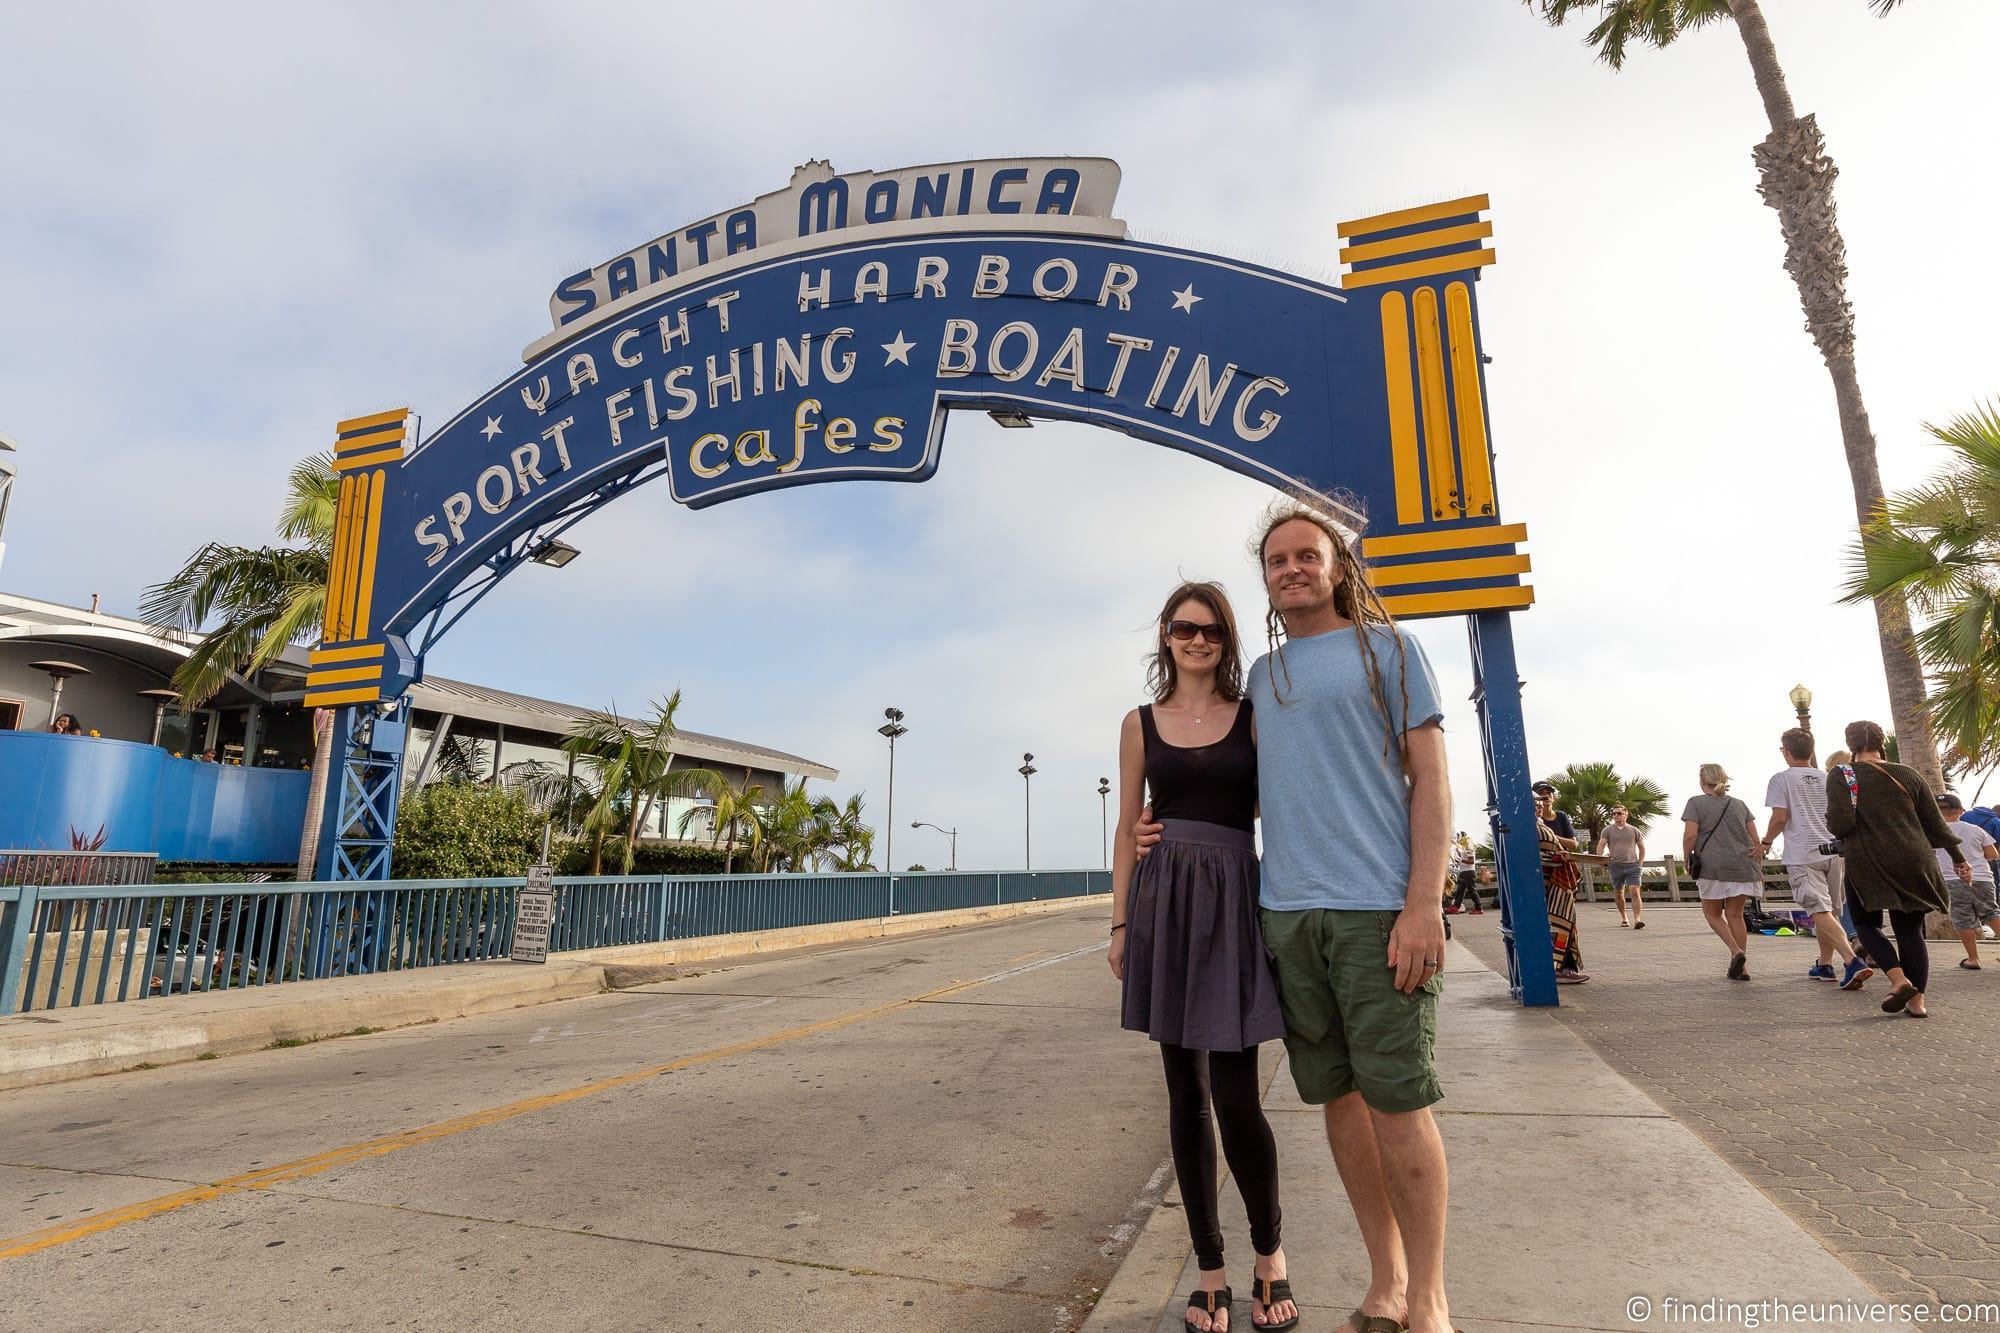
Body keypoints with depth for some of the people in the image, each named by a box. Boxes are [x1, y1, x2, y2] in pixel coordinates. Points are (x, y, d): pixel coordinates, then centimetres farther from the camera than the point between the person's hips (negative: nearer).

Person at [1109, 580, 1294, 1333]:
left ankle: (1270, 1254, 23)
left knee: (1234, 1093, -4)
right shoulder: (1140, 724, 9)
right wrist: (1120, 923, 5)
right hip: (1164, 901, 2)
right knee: (1185, 1090, 7)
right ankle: (1210, 1268, 22)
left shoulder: (1256, 717, 6)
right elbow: (1127, 829, 10)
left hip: (1234, 898, -2)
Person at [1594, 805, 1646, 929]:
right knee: (1618, 894, 8)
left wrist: (1639, 862, 9)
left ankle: (1637, 919, -20)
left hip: (1632, 865, -1)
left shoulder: (1633, 830, 9)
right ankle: (1623, 918, 23)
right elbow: (1600, 846, 3)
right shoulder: (1608, 830, 7)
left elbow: (1642, 847, 17)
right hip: (1616, 866, 1)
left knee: (1635, 892, -14)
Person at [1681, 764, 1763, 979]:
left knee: (1712, 913, 10)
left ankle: (1736, 952, -11)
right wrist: (1756, 866, 20)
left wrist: (1687, 858, 3)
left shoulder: (1696, 803, 1)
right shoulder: (1739, 804, 15)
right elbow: (1755, 838, 12)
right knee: (1735, 915, 10)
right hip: (1743, 866, 4)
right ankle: (1742, 968, 7)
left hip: (1713, 867, -4)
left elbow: (1690, 835, -10)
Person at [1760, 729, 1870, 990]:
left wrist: (1766, 843, 3)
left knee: (1821, 912, -12)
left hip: (1802, 856, -6)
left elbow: (1780, 818, -12)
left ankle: (1852, 962, -29)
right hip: (1831, 852, 6)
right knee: (1829, 911, 16)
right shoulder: (1828, 779, 12)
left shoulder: (1781, 779, -5)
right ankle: (1825, 965, 26)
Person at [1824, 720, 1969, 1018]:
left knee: (1866, 923, 12)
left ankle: (1899, 980, -9)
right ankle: (1917, 1001, 9)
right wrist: (1959, 857, 19)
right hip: (1913, 862, 4)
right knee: (1910, 929, 12)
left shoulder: (1843, 775, -5)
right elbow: (1935, 822, 10)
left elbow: (1840, 823, -14)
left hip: (1868, 863, -4)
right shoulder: (1908, 775, 8)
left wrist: (1835, 826, 8)